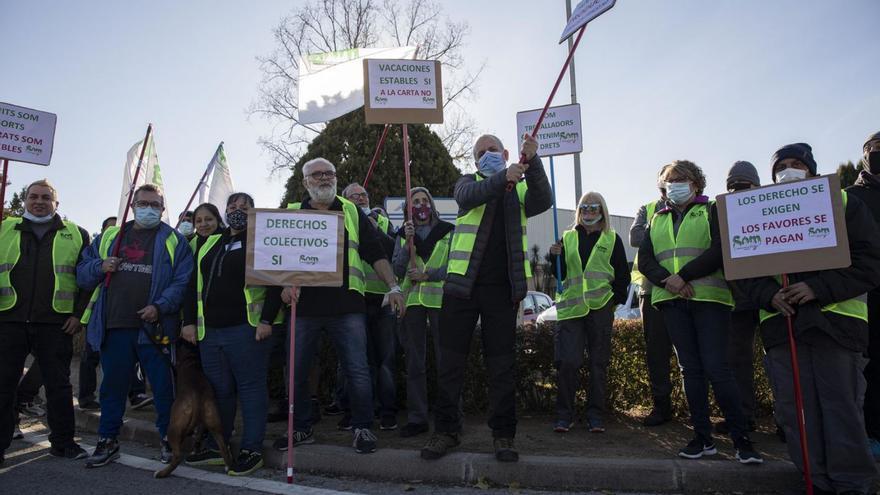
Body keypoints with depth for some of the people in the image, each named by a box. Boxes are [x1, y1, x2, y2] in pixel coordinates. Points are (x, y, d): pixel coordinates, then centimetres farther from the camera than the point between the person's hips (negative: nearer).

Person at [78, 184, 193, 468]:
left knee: (163, 386, 3)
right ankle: (107, 442, 27)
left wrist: (160, 307, -19)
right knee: (113, 386, 13)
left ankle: (169, 439, 19)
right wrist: (99, 267, -4)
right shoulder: (108, 237, 16)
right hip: (113, 327, 4)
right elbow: (82, 274, 18)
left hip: (154, 326, -3)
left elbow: (182, 282, -5)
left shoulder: (174, 241, 3)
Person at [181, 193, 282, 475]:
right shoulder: (210, 244, 19)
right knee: (219, 390, 14)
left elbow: (276, 282, -7)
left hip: (246, 330, -6)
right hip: (209, 331, 6)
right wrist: (190, 321, 11)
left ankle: (252, 450, 8)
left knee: (251, 388, 0)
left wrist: (267, 320, -15)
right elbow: (194, 285, 20)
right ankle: (218, 448, 26)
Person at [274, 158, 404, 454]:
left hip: (346, 305, -1)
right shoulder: (291, 214, 13)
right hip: (304, 305, 1)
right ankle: (301, 429, 25)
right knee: (296, 372, 8)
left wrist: (393, 286, -2)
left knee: (358, 371, -2)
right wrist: (286, 283, -11)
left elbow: (376, 254, 9)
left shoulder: (352, 212, 12)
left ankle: (362, 427, 14)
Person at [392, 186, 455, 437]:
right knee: (414, 362, 5)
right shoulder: (403, 235, 15)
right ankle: (416, 418, 13)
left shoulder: (448, 231, 8)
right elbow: (397, 270, 5)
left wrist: (426, 275, -10)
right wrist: (407, 243, -8)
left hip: (440, 299, -3)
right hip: (412, 301, 3)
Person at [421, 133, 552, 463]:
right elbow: (467, 197, -15)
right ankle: (446, 429, 16)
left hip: (501, 288, 1)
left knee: (502, 363, 5)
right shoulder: (469, 182, 10)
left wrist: (532, 161, -24)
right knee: (451, 360, 4)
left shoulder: (521, 189, 14)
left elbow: (543, 202, -9)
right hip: (462, 284, 0)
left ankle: (503, 434, 16)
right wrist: (503, 177, -32)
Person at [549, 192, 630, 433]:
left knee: (599, 363, 5)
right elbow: (560, 273, 9)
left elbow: (623, 275, 10)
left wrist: (616, 299, -1)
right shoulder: (568, 237, 13)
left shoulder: (612, 239, 11)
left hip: (600, 307, 0)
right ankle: (564, 414, 4)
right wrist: (555, 257, -9)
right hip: (571, 307, 0)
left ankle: (595, 415, 15)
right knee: (567, 362, -7)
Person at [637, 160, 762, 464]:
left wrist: (683, 275, -16)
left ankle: (741, 439, 0)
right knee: (690, 368, 6)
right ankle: (703, 438, 12)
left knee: (716, 367, -9)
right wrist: (666, 279, -11)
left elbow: (719, 251, -9)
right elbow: (644, 259, 8)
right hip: (672, 301, 4)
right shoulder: (657, 220, 18)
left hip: (708, 297, -4)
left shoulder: (711, 211, 6)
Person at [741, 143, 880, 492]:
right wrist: (769, 295, -11)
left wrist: (818, 288, -14)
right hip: (780, 322, 3)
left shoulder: (844, 204, 8)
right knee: (795, 410, 5)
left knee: (842, 407, 1)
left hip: (835, 319, -2)